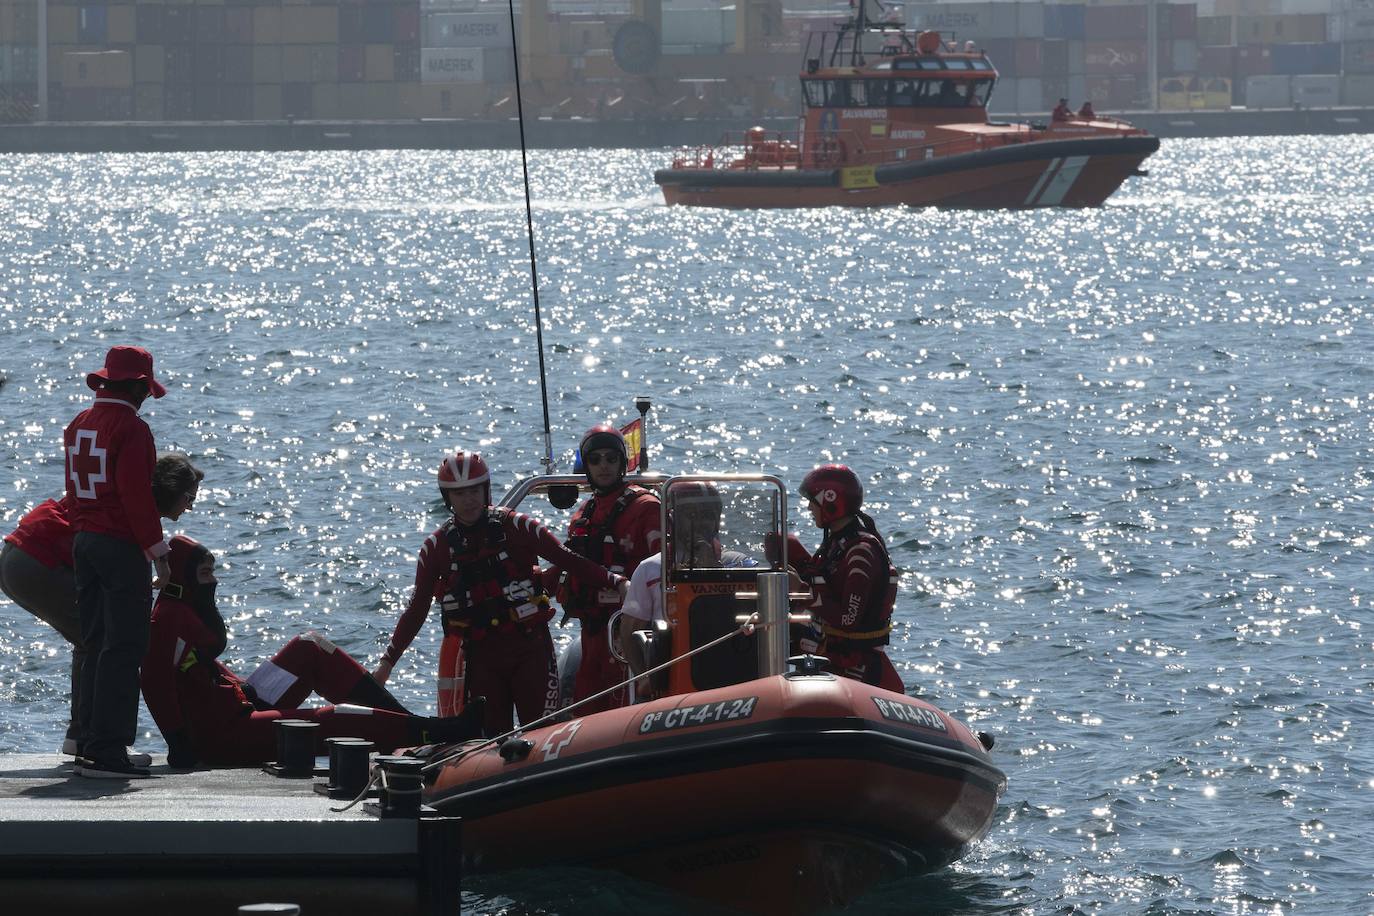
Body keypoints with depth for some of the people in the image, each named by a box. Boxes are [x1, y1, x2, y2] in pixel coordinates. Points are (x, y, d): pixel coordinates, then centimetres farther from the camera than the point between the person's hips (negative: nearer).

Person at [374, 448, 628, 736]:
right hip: (481, 655, 2)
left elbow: (567, 560, -3)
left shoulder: (516, 526, -2)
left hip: (530, 648, -2)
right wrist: (388, 660, 8)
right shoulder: (438, 545, 5)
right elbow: (417, 609, 11)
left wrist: (617, 583, -13)